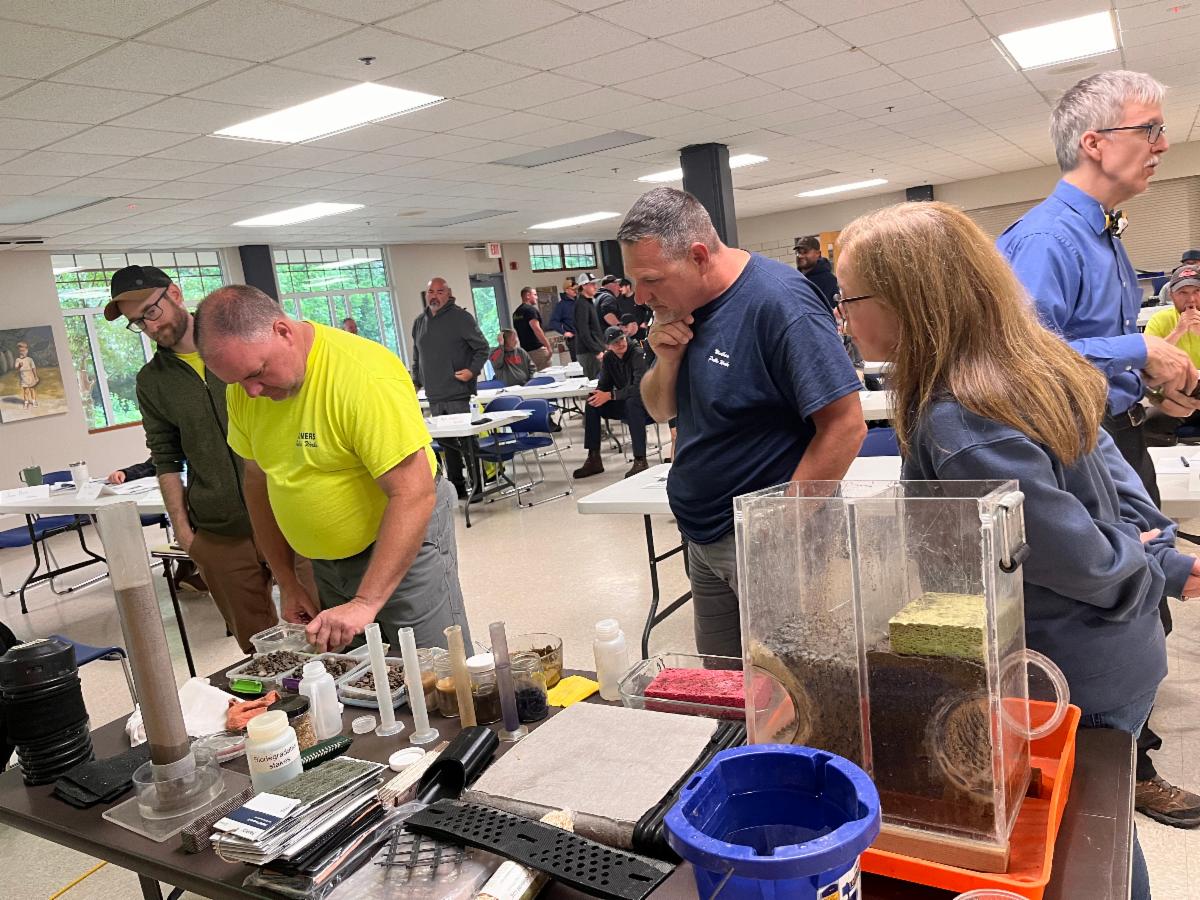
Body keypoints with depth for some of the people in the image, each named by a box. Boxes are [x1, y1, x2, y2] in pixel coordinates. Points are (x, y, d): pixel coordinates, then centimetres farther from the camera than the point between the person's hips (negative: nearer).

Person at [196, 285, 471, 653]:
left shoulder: (365, 375, -26)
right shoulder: (244, 386, -4)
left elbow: (414, 494, -28)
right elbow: (259, 480, 9)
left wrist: (365, 603, -30)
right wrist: (286, 581, 7)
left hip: (406, 543, -6)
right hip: (327, 563, 6)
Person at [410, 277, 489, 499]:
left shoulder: (461, 317, -2)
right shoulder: (420, 322, 15)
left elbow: (482, 348, -2)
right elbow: (417, 358, 23)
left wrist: (473, 370, -15)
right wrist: (415, 382, 15)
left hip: (459, 394, -5)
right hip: (434, 396, 5)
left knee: (467, 440, -4)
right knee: (446, 443, 8)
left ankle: (478, 486, 5)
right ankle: (456, 487, 17)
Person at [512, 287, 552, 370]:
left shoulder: (516, 312, 15)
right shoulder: (530, 309, -10)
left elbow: (516, 333, 19)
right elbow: (536, 329, -20)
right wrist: (548, 345, -18)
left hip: (525, 349, 9)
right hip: (537, 349, -8)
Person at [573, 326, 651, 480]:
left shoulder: (638, 354, -21)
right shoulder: (608, 358, 0)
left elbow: (639, 387, -30)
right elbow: (604, 385, 2)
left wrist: (610, 395, -34)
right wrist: (598, 394, -22)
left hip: (644, 402, -6)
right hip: (623, 404, 7)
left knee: (632, 401, -38)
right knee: (592, 403, -9)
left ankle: (640, 461, -35)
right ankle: (594, 459, -7)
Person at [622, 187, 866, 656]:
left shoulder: (777, 301, -20)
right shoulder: (682, 306, 5)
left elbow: (845, 426, -22)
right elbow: (660, 410, 14)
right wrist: (667, 359, -8)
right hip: (703, 538, 8)